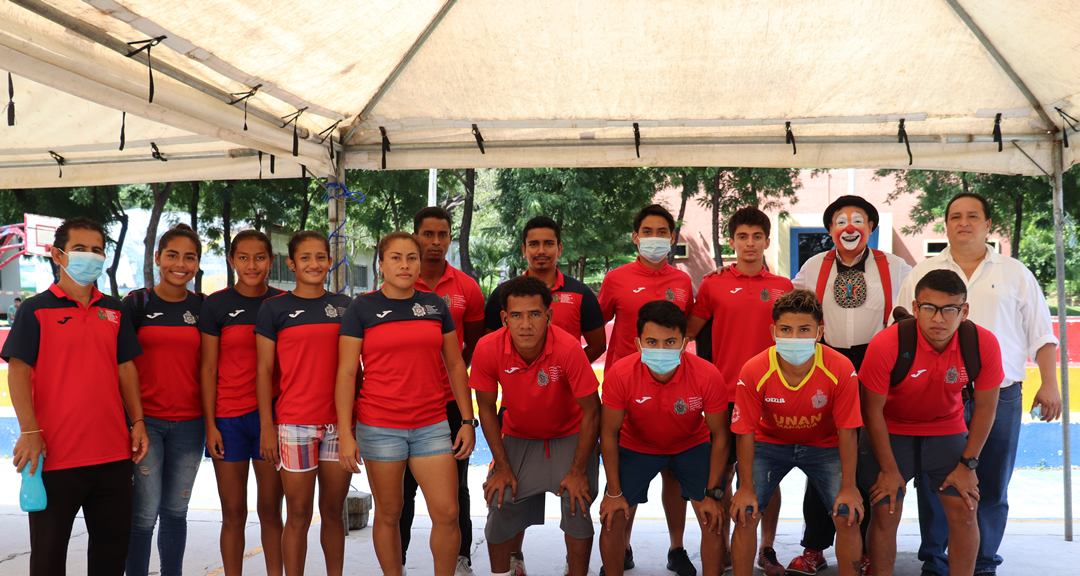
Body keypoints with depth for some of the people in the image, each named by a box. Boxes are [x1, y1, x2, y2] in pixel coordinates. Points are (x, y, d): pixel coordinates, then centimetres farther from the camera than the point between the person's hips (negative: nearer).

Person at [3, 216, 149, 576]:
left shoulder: (115, 311, 13)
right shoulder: (37, 310, -1)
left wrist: (138, 422, 5)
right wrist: (29, 431, -17)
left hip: (114, 452, 4)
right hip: (55, 454, -4)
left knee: (113, 543, 12)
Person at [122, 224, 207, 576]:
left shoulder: (203, 307, 7)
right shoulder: (136, 303, 0)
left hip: (189, 424, 2)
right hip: (145, 420, -2)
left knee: (176, 510, 12)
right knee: (145, 513, -3)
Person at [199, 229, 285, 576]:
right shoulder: (217, 304, 0)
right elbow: (208, 368, 1)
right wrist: (210, 424, -4)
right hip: (229, 418, -1)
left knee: (270, 509, 7)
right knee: (233, 513, 6)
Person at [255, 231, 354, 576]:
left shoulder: (344, 306, 9)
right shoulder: (274, 308, 1)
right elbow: (264, 370, 0)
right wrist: (266, 427, -5)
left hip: (339, 422, 3)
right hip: (295, 423, -3)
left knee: (334, 510, 10)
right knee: (299, 514, 3)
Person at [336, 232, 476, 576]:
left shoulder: (435, 305, 8)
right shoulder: (362, 309, 0)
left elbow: (455, 365, 11)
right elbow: (346, 373, -3)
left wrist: (468, 421, 6)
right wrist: (345, 434, -9)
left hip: (432, 425, 2)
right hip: (379, 427, -2)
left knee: (447, 513, -2)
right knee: (389, 514, 8)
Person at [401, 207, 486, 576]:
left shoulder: (467, 288, 2)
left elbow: (475, 345, 11)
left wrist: (454, 371, 2)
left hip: (451, 400, 1)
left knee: (455, 486, 9)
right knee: (403, 486, 9)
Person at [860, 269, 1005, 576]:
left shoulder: (983, 344, -22)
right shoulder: (886, 344, -29)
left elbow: (985, 406, -7)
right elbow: (872, 410, -17)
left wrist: (968, 463, -5)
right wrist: (889, 469, -11)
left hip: (947, 428, 2)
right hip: (891, 430, -2)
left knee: (964, 511, -4)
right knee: (886, 512, -5)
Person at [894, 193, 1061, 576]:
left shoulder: (1015, 274, 11)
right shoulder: (922, 274, 9)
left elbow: (1041, 334, 10)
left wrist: (1049, 384, 2)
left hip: (1000, 397, 0)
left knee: (993, 487, 4)